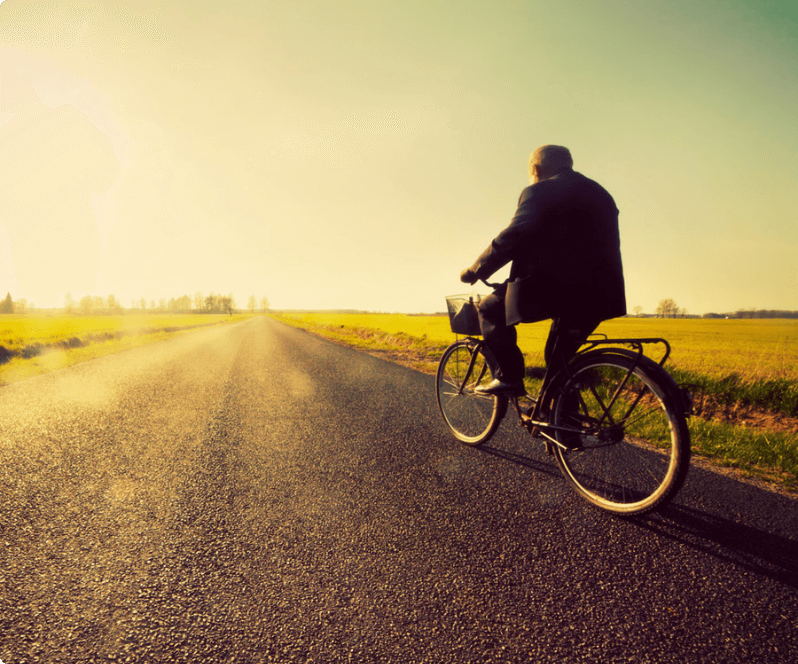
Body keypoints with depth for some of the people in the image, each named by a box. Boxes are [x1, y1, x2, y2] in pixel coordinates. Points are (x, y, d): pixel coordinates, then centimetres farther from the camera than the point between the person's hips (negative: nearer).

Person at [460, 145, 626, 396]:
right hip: (598, 295, 8)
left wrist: (476, 269, -2)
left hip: (554, 288, -8)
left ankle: (509, 377, 2)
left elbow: (512, 238, -11)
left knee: (491, 309, 10)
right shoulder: (601, 194, 24)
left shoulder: (539, 192, -1)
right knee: (559, 360, 24)